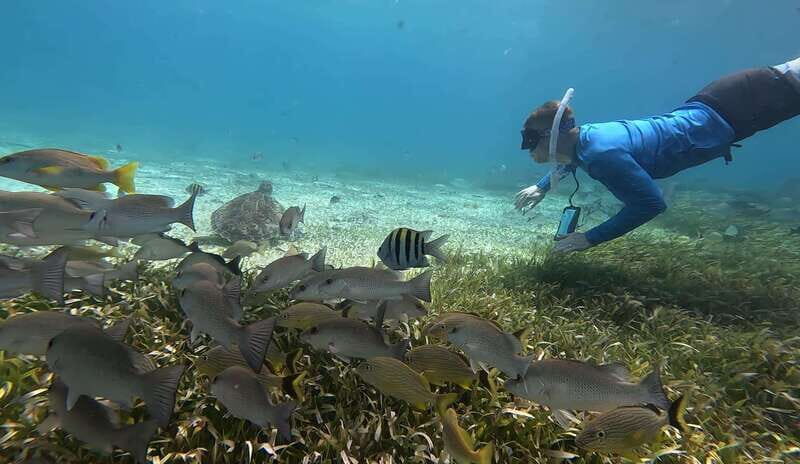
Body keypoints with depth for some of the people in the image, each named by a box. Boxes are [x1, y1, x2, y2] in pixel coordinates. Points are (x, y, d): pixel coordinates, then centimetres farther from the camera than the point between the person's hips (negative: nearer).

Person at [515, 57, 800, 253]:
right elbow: (571, 159, 13)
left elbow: (651, 203, -36)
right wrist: (542, 187, 4)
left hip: (721, 118, -6)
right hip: (700, 111, 6)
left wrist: (591, 239, -36)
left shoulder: (602, 154, -40)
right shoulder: (581, 134, -13)